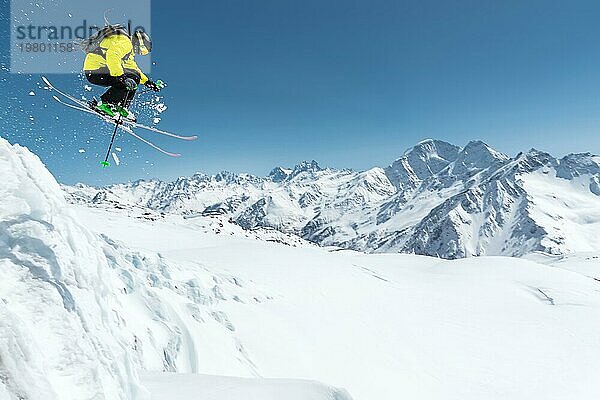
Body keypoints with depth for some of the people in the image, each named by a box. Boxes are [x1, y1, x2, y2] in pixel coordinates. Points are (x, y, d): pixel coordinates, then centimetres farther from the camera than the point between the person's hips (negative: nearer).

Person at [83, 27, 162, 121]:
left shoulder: (128, 47, 24)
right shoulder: (124, 41, -10)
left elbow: (133, 67, 34)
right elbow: (112, 57, -28)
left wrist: (147, 82, 27)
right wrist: (121, 77, -37)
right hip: (96, 71, -11)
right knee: (133, 78, -19)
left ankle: (120, 108, 7)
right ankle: (104, 104, -19)